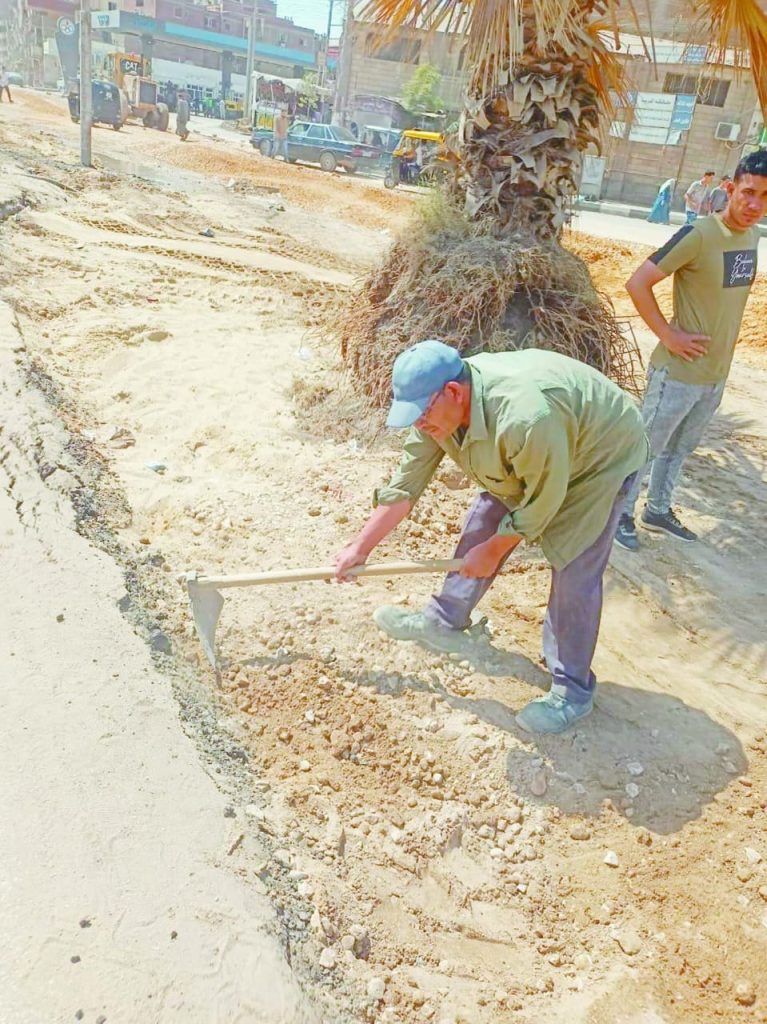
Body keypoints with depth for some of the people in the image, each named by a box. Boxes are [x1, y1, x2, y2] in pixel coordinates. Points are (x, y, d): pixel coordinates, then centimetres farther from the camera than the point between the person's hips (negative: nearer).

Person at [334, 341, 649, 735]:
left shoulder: (527, 418, -43)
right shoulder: (437, 407, -19)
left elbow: (542, 503, -28)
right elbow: (404, 486, -9)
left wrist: (492, 551, -14)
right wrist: (360, 547, -5)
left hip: (599, 455, -7)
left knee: (574, 571, -11)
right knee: (483, 522, 6)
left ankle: (573, 690, 5)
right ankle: (443, 621, 25)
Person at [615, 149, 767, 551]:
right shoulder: (698, 235, -20)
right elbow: (637, 283, -20)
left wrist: (722, 346, 13)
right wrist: (668, 335, -19)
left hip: (717, 373, 8)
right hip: (679, 372, -8)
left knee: (679, 448, 21)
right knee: (646, 446, 6)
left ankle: (658, 511, 38)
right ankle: (621, 514, 23)